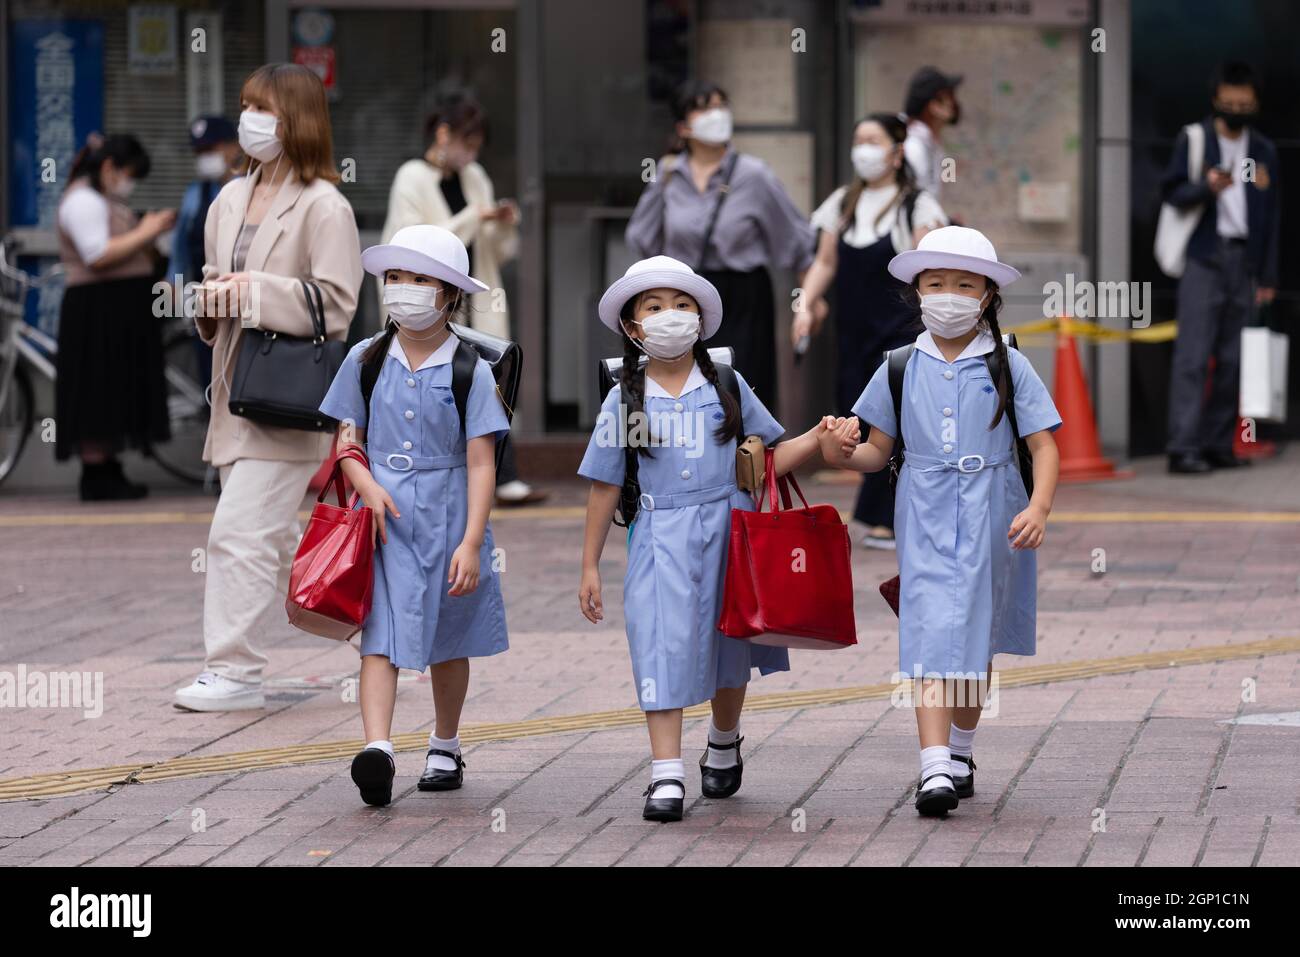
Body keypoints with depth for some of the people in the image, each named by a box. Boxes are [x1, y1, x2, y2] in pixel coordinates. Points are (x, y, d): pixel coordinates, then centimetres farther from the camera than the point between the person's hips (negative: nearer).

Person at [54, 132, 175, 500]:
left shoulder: (106, 201, 21)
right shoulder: (83, 201, -12)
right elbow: (98, 256, -22)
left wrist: (149, 233, 7)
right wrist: (144, 233, -16)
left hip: (122, 315, 11)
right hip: (97, 311, -11)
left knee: (115, 397, 10)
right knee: (97, 395, -9)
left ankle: (109, 471, 13)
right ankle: (95, 477, -8)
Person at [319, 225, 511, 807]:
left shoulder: (469, 369, -4)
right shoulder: (367, 359, 3)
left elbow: (480, 463, -7)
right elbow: (347, 442, 8)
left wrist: (471, 542, -14)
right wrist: (369, 486, -12)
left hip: (447, 515, -1)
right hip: (383, 515, 1)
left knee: (448, 640, 13)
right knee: (380, 633, -13)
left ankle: (444, 748, 30)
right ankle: (377, 750, -25)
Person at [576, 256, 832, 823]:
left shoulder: (726, 387, 3)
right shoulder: (624, 401, 1)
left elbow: (769, 458, 8)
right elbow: (605, 487, 5)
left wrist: (817, 439, -11)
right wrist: (589, 566, 5)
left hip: (726, 530, 2)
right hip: (660, 537, -2)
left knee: (727, 650, 14)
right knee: (662, 643, -11)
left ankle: (724, 747, 39)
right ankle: (666, 777, -11)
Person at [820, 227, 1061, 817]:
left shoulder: (1008, 368, 0)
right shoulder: (900, 369, 4)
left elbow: (1044, 446, -3)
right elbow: (879, 451, 9)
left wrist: (1038, 508, -19)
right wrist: (844, 453, -14)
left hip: (988, 518, 1)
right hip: (925, 518, 0)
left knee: (977, 636, 12)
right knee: (931, 633, -12)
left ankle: (961, 753, 29)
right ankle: (935, 769, -20)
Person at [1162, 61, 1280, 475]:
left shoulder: (1265, 151, 14)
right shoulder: (1193, 140, 4)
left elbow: (1271, 216, 15)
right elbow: (1172, 191, 0)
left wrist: (1268, 277, 12)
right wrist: (1206, 187, -21)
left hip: (1244, 260, 4)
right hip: (1204, 258, -4)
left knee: (1232, 360, 3)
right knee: (1193, 355, -10)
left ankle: (1218, 444, 8)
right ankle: (1183, 448, -14)